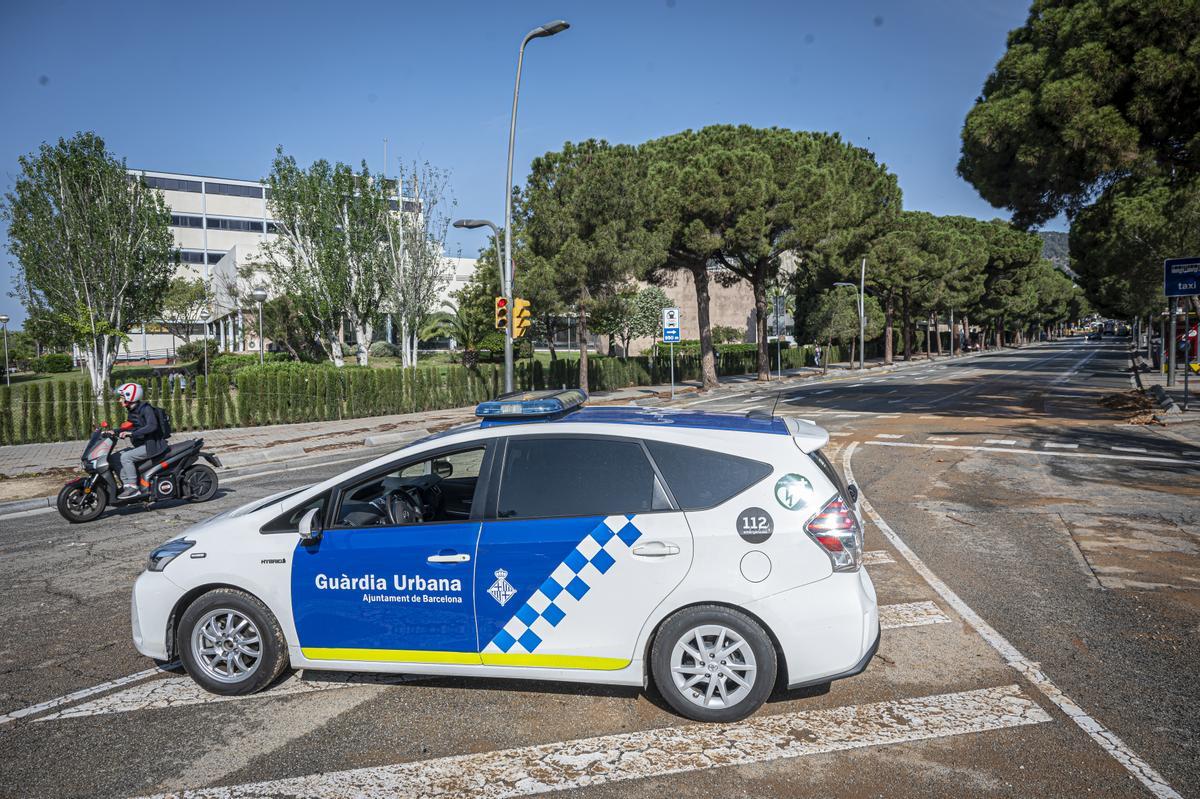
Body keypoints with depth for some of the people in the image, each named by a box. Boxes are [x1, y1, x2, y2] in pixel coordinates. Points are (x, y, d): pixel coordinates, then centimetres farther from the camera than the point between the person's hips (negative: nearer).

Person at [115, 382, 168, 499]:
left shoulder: (146, 408, -15)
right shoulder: (133, 411, 14)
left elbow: (152, 426, -28)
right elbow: (131, 427, 23)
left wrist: (132, 433, -31)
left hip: (153, 445, -10)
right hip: (142, 445, 10)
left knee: (126, 457, -21)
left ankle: (133, 487, -17)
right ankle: (126, 485, 2)